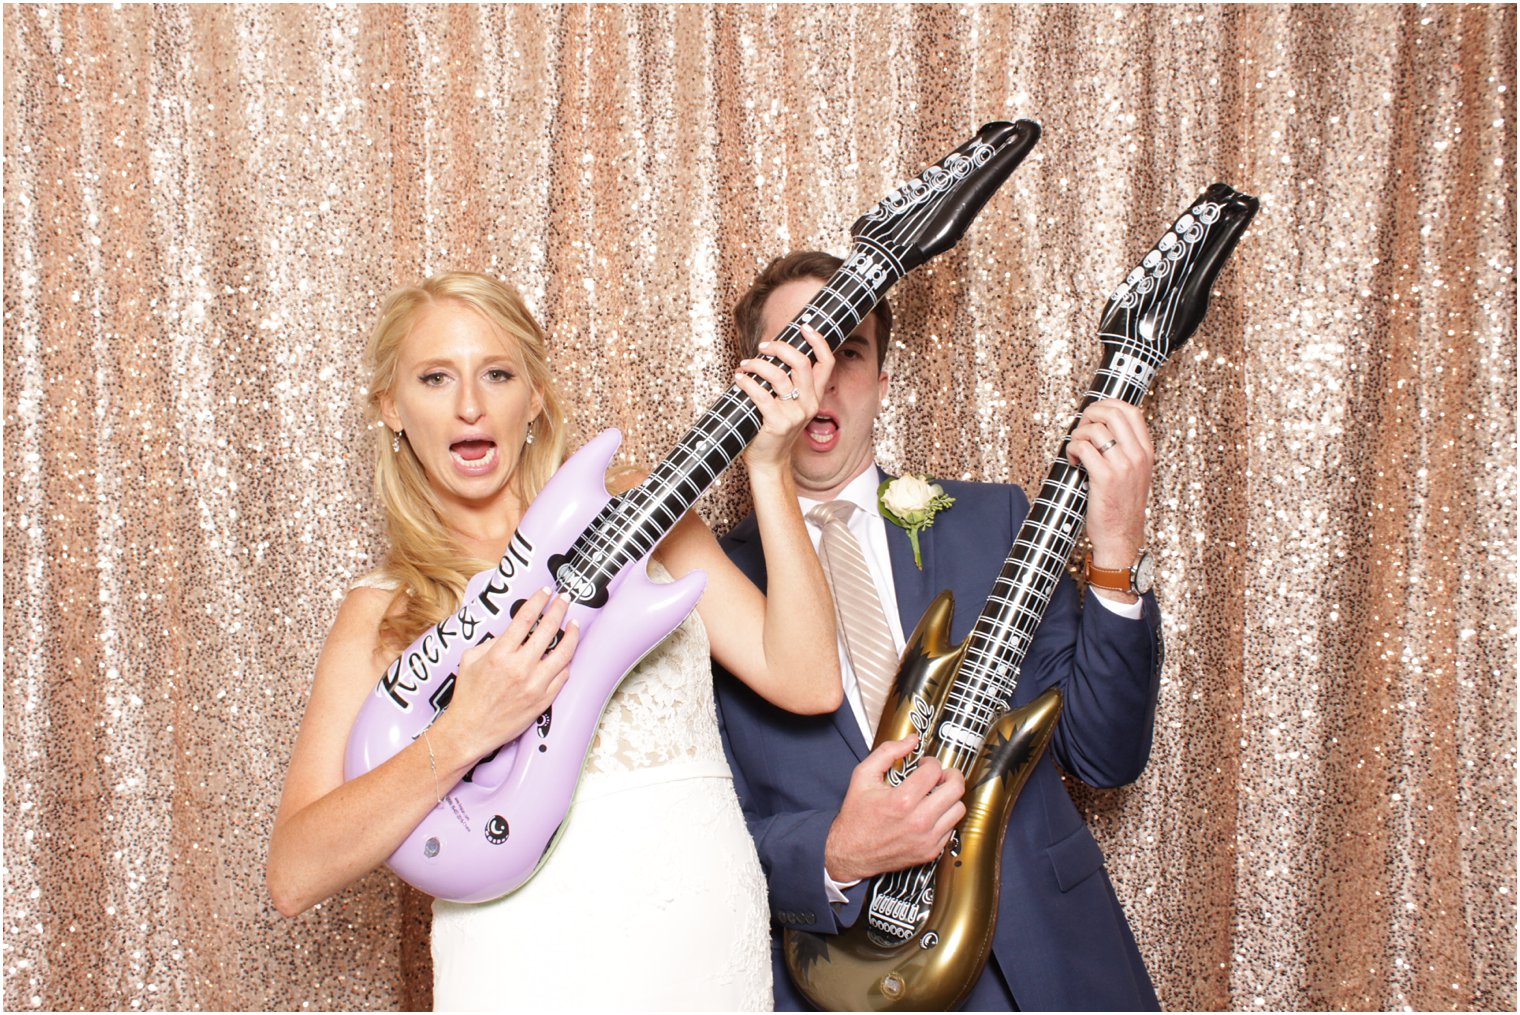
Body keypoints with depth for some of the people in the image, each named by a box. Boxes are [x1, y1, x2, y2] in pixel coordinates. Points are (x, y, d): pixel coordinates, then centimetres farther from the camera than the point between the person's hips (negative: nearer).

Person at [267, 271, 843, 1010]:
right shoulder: (385, 613, 2)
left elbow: (806, 682, -3)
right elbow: (292, 877, -7)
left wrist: (768, 470, -7)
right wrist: (462, 736, -21)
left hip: (720, 950, 2)